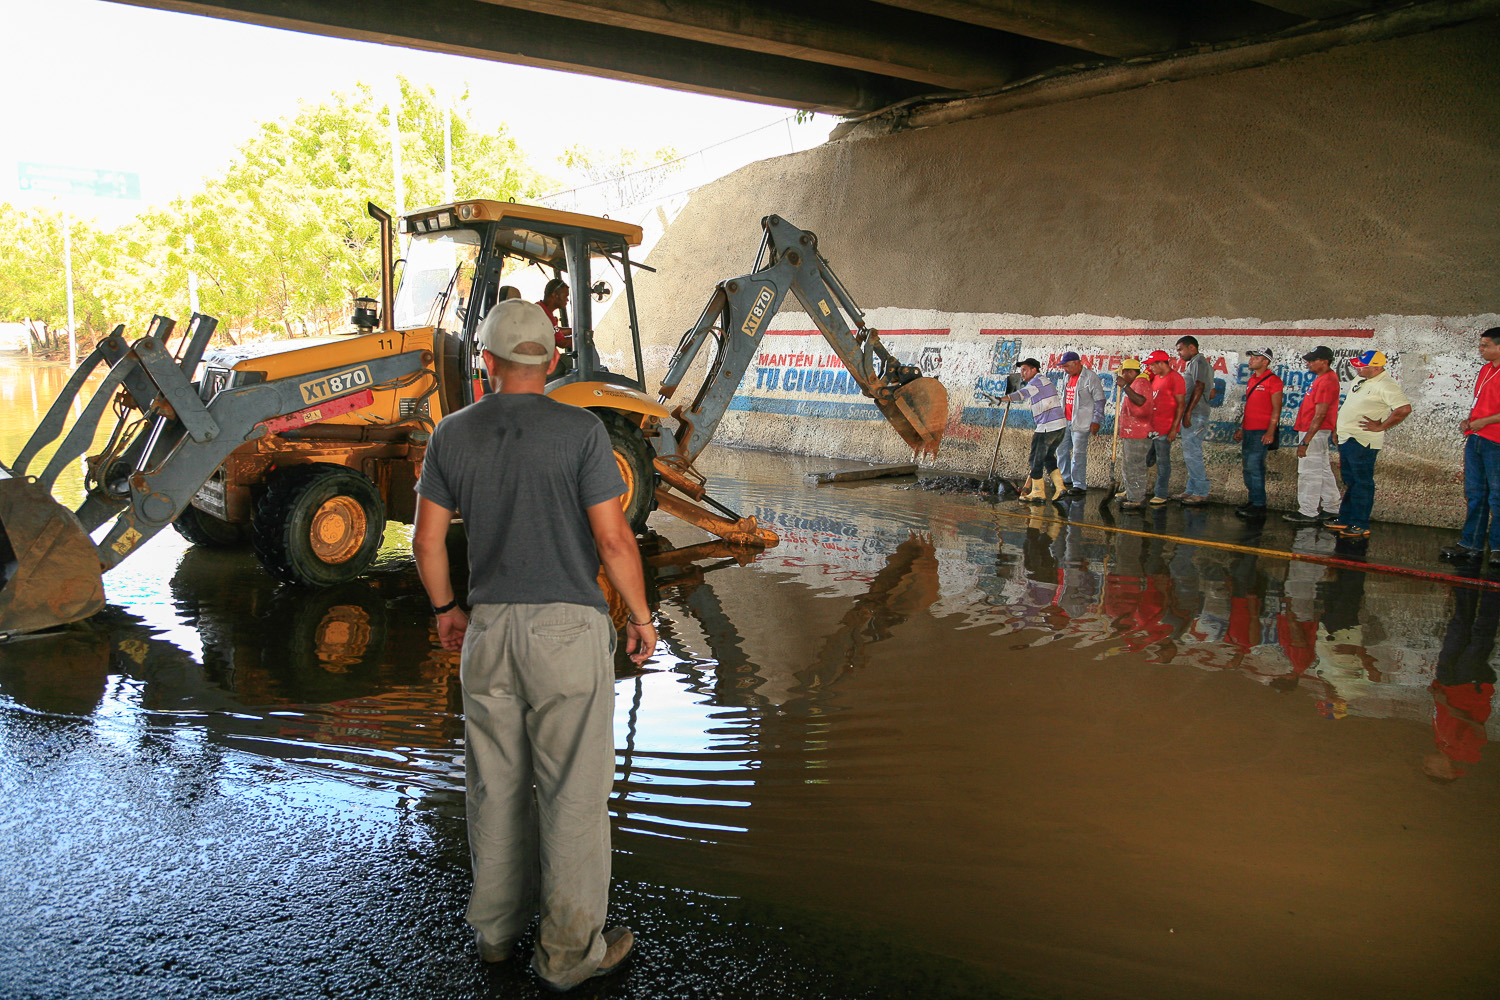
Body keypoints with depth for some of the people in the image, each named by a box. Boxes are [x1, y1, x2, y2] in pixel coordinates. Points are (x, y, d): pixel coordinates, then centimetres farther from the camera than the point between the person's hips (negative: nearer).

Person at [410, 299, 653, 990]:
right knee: (574, 788, 5)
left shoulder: (452, 434, 2)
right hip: (569, 627, -4)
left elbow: (427, 542, 4)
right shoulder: (580, 431, -10)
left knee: (497, 783, 16)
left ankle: (497, 926, 31)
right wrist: (642, 617, 2)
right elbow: (613, 541, -12)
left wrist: (444, 610, 20)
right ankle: (569, 948, 14)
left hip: (489, 628, 5)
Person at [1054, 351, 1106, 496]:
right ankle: (1066, 479, 26)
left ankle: (1080, 485, -4)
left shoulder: (1090, 377, -10)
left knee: (1078, 453, -8)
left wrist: (1096, 421, -13)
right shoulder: (1068, 377, 13)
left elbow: (1099, 400, -10)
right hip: (1066, 421, 8)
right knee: (1062, 449, 13)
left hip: (1081, 422, -8)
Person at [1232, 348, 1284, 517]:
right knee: (1247, 467, 10)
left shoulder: (1273, 380, -8)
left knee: (1254, 467, -11)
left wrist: (1270, 432, -20)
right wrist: (1241, 428, 22)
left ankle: (1259, 505, -6)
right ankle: (1253, 501, 18)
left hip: (1262, 431, -9)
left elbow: (1276, 408, -13)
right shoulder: (1251, 379, 17)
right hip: (1248, 430, 9)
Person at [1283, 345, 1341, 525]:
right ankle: (1331, 507, 26)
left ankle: (1308, 513, -2)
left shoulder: (1327, 381, -19)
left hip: (1315, 432, -11)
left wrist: (1306, 441, -24)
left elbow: (1320, 415, -23)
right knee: (1323, 471, 17)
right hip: (1312, 431, 11)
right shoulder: (1323, 378, 13)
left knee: (1309, 472, -6)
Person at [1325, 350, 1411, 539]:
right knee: (1350, 482, 15)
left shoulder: (1386, 385, -15)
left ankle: (1360, 525, -1)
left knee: (1362, 484, -5)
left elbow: (1404, 408, -24)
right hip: (1347, 439, 10)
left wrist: (1380, 427, -19)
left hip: (1362, 442, -10)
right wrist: (1340, 431, 20)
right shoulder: (1362, 382, 14)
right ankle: (1345, 520, 22)